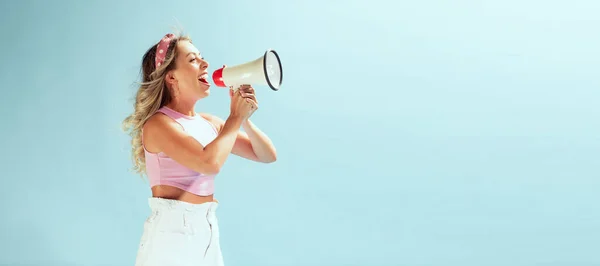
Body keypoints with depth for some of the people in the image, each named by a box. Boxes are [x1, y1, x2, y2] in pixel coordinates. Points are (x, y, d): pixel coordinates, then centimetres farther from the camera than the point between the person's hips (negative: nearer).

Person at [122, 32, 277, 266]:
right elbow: (210, 163, -28)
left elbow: (267, 155, 11)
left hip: (208, 231, 7)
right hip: (172, 231, -7)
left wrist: (244, 119, -5)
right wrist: (235, 118, -13)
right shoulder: (159, 123, -13)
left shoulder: (209, 122, 8)